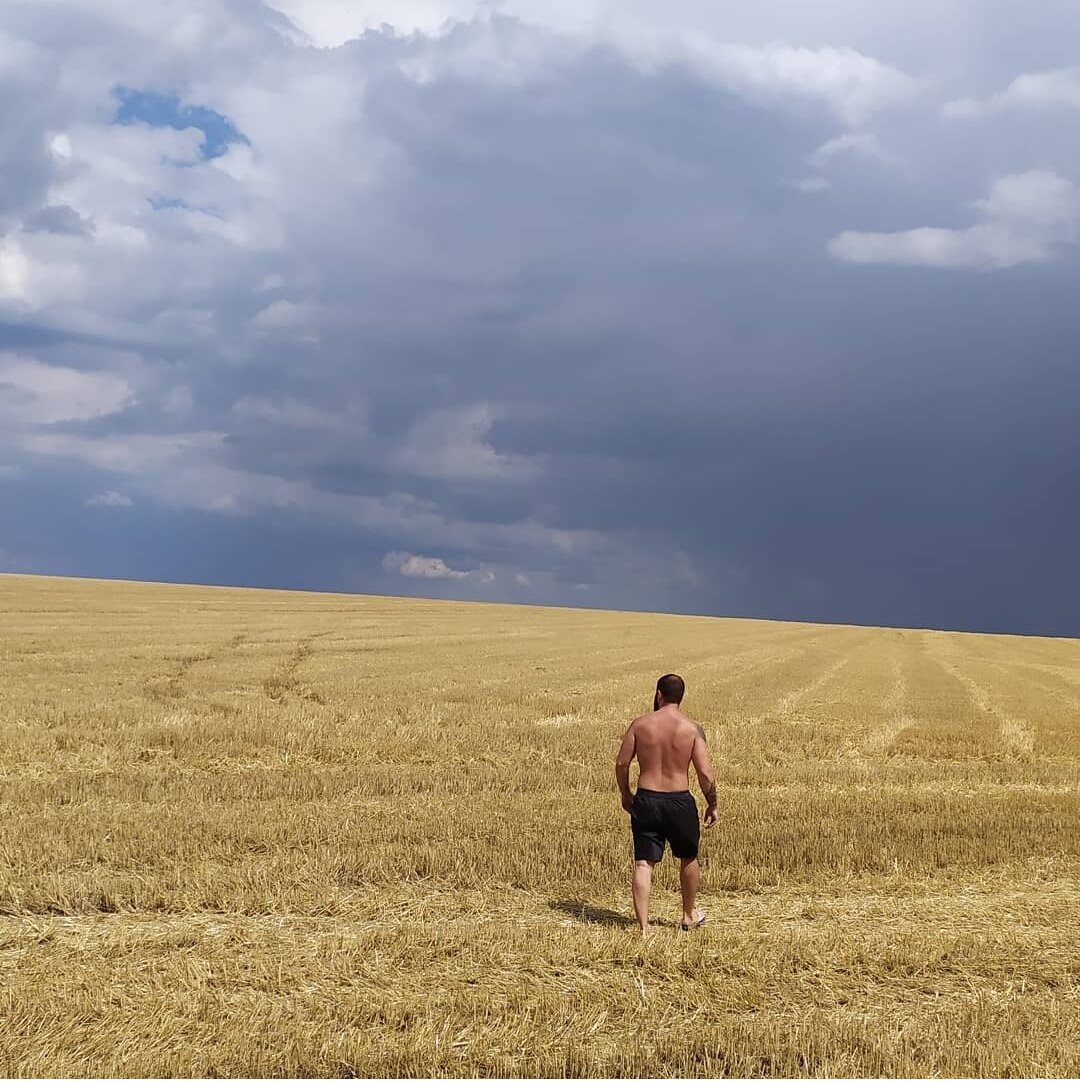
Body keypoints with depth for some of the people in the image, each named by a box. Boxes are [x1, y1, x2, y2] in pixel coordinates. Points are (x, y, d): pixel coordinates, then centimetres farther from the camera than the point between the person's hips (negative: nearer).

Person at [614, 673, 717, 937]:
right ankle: (689, 916, 39)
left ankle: (643, 928, -5)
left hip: (645, 800, 0)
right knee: (688, 859, 22)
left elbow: (622, 763, 0)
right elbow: (705, 774, -11)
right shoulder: (692, 729, -8)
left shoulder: (640, 724, -4)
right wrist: (712, 805, 4)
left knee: (643, 864, 3)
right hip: (679, 802, 0)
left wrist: (625, 794, 16)